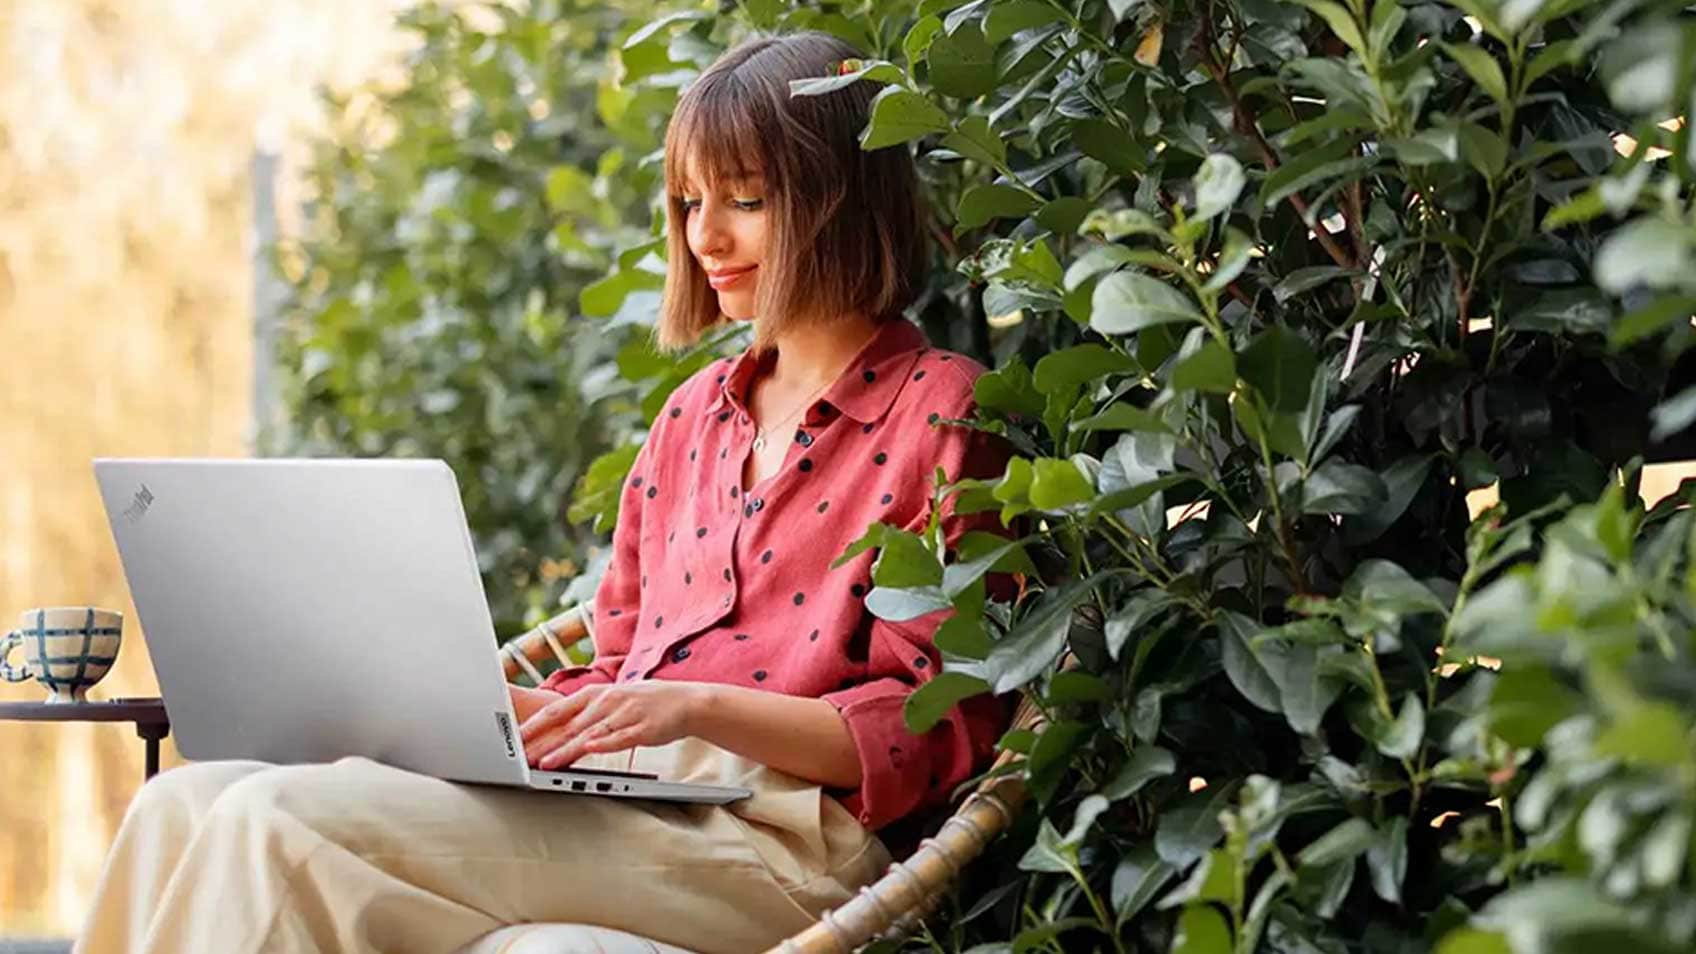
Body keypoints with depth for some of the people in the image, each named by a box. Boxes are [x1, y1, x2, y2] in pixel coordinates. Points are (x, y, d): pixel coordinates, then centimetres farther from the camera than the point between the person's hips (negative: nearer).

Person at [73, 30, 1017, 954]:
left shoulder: (940, 411, 0)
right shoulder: (695, 415, 24)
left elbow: (940, 731, -6)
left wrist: (701, 706, -18)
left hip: (774, 839, -7)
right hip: (612, 800, 8)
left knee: (282, 822, -26)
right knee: (184, 805, -14)